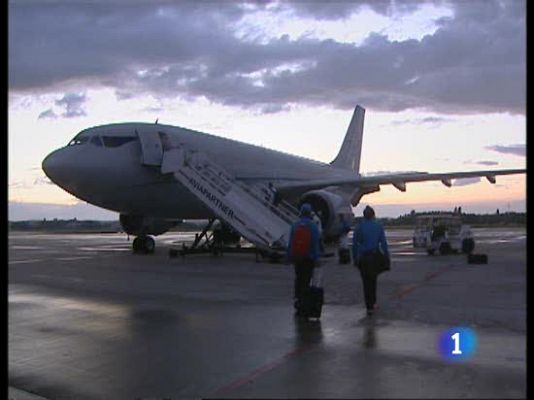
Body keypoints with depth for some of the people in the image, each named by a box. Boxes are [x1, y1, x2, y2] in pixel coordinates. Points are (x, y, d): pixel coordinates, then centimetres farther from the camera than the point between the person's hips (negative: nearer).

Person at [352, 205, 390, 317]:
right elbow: (383, 243, -3)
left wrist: (355, 258, 5)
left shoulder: (358, 227, -2)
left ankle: (369, 307, 3)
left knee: (366, 282, 5)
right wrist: (387, 257, 2)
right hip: (375, 256, 1)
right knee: (373, 280, 20)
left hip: (363, 258, -1)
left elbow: (355, 244, -1)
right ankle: (373, 303, 28)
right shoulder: (378, 226, -1)